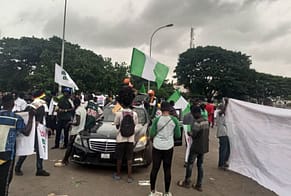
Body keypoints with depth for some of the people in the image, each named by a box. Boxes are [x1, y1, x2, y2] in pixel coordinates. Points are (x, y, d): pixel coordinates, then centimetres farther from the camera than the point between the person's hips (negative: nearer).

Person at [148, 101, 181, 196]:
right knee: (167, 170, 10)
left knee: (155, 168, 10)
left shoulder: (157, 119, -9)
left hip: (157, 146, 0)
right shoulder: (174, 120, -6)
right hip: (168, 147, 0)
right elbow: (178, 135, -1)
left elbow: (151, 134, -6)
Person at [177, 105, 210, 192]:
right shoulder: (206, 121, 5)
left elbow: (193, 134, -21)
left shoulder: (196, 122, -21)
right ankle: (199, 185, 20)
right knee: (200, 165, 14)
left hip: (196, 147, -8)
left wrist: (189, 133, -2)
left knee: (190, 163, 8)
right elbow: (207, 134, 12)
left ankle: (187, 182, 20)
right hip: (204, 147, 8)